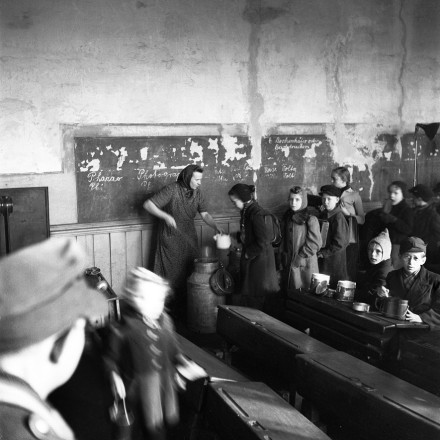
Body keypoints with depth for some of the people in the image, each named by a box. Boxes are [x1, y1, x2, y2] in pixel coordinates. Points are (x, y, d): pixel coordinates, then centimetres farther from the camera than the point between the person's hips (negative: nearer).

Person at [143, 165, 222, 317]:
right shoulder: (172, 190, -16)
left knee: (191, 273, 5)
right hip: (171, 240, -5)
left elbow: (205, 214, 2)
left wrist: (215, 226, -17)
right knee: (172, 275, -1)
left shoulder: (197, 193, 3)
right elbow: (148, 205, -18)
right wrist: (166, 216, -29)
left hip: (189, 239, 5)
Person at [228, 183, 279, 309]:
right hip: (249, 257, 9)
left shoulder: (256, 214, -22)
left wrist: (248, 253, -15)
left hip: (259, 258, -9)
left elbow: (263, 242, -23)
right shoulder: (246, 210, 6)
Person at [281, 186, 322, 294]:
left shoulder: (311, 220, -9)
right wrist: (284, 258, 4)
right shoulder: (287, 218, 10)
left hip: (306, 266, -5)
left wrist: (300, 258, -11)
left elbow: (315, 244, -11)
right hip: (289, 265, 5)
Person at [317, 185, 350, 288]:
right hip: (322, 260, 7)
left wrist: (323, 253, -12)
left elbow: (339, 244, -16)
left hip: (334, 260, -7)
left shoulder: (338, 218, -14)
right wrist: (319, 251, 5)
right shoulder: (323, 215, 9)